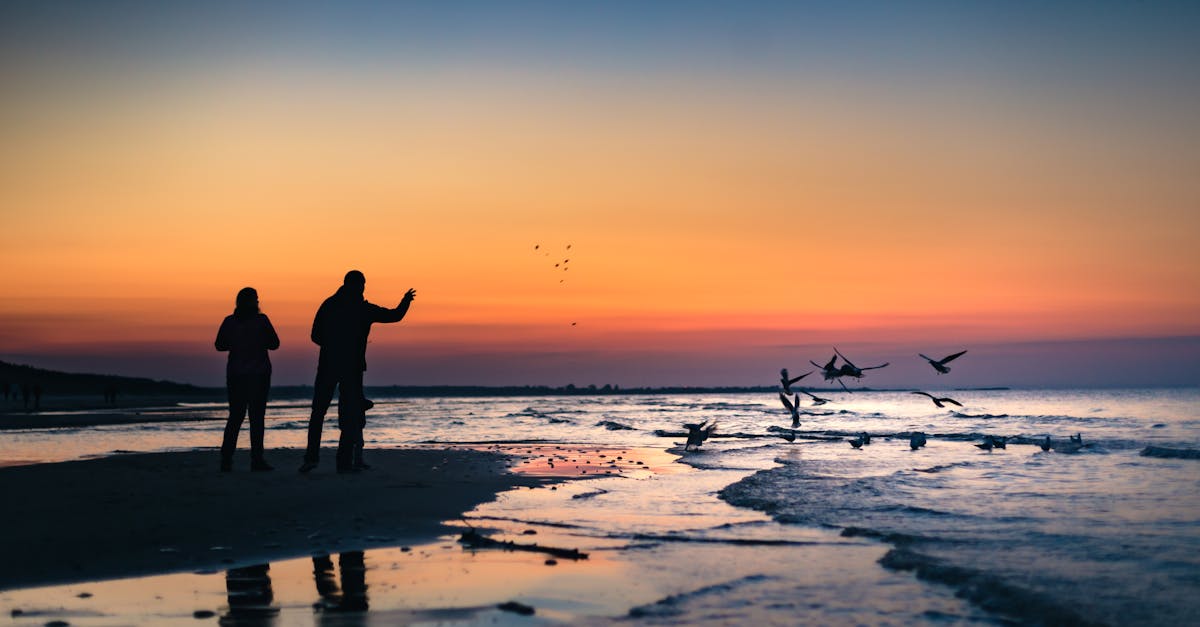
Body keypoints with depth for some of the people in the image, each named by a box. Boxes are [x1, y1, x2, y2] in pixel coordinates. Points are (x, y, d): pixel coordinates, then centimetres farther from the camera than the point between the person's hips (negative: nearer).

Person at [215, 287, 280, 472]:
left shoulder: (229, 321, 1)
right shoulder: (261, 320, -8)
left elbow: (220, 345, 6)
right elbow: (274, 344, -4)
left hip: (235, 373, 3)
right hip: (258, 373, -3)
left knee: (235, 416, 10)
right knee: (257, 416, 0)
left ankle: (226, 459, 2)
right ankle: (256, 460, -3)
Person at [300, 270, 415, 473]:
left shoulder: (328, 305, 4)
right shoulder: (364, 309, -1)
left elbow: (316, 336, 5)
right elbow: (395, 316, 7)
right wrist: (406, 301, 25)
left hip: (328, 365, 1)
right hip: (353, 368, -1)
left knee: (318, 413, 8)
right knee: (350, 415, 4)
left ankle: (311, 456, -1)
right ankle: (345, 462, 1)